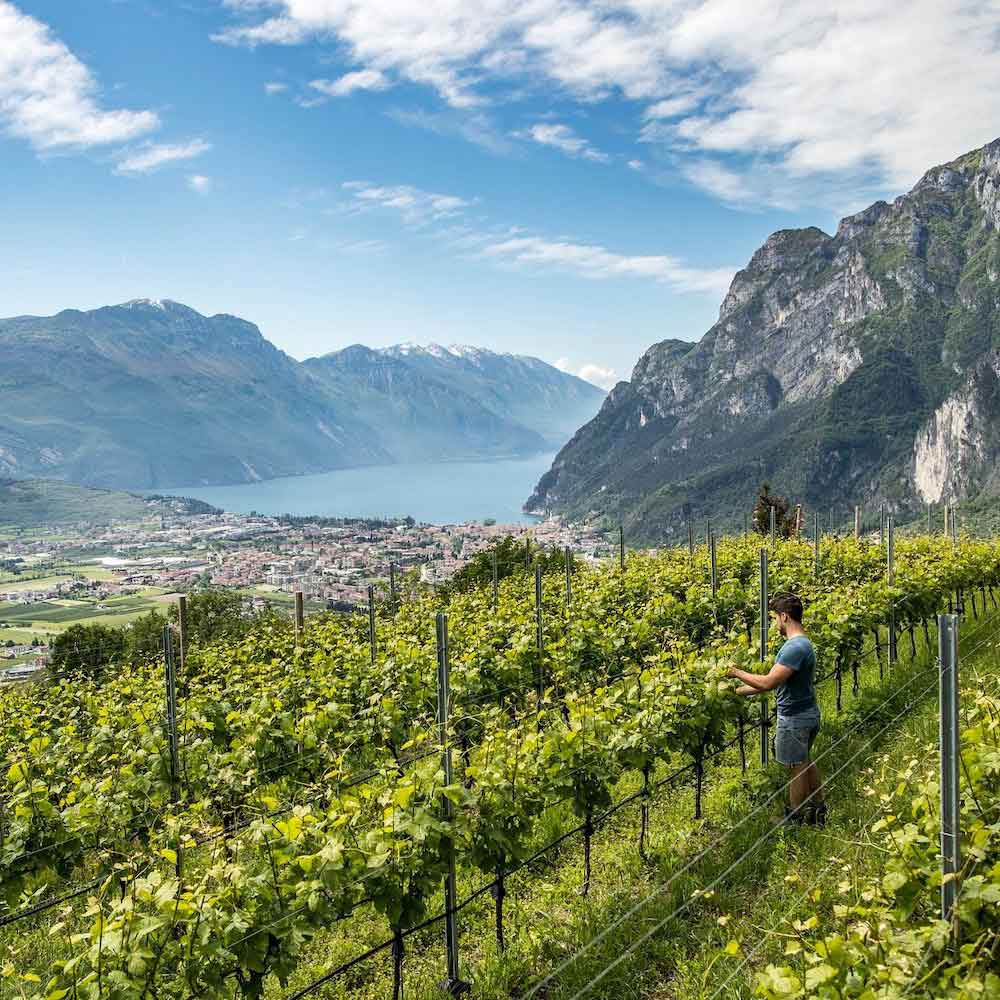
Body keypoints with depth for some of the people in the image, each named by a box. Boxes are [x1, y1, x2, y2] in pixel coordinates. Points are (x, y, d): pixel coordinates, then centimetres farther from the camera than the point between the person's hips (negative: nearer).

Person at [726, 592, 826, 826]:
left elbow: (768, 683, -29)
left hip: (794, 718, -10)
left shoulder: (795, 647, -25)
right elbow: (772, 681, 12)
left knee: (797, 767, 5)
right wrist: (737, 691, 11)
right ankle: (818, 809, 35)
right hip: (807, 713, 10)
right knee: (804, 762, 23)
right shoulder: (801, 643, 9)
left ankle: (794, 819, 19)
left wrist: (737, 673, -16)